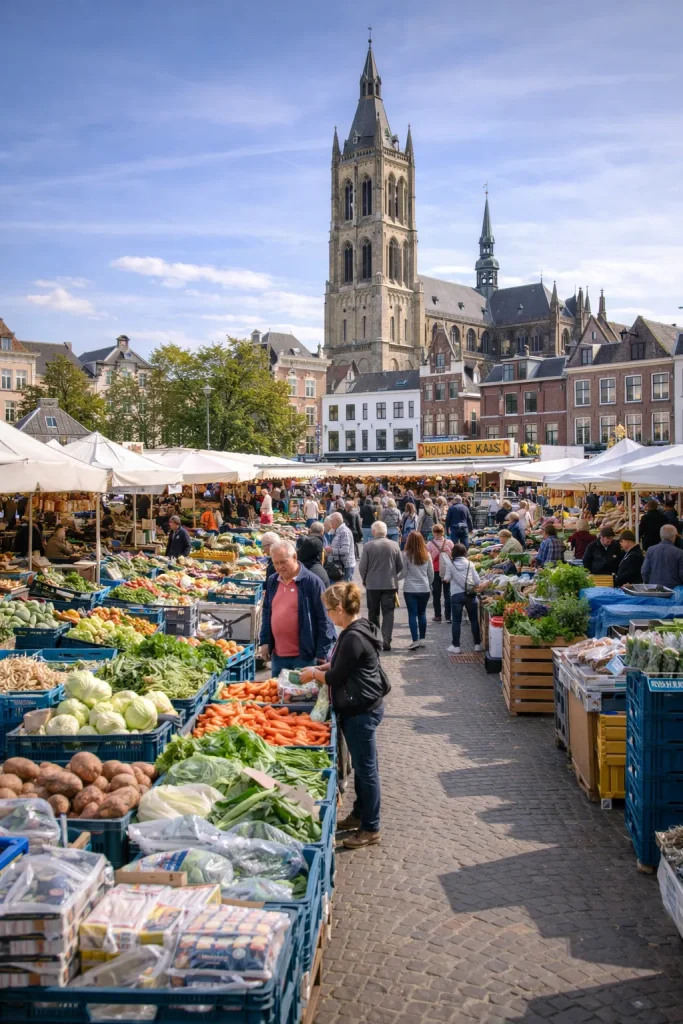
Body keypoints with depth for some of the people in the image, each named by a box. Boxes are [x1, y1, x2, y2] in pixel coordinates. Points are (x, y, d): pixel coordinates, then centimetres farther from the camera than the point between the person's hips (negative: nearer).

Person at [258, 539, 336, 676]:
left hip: (305, 655, -6)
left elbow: (324, 618, -10)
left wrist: (322, 653, -11)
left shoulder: (312, 581, -11)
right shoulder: (272, 581, 8)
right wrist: (264, 642, 11)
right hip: (278, 655, 6)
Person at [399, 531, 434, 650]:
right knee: (422, 613, 14)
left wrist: (396, 578, 14)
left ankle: (415, 640, -5)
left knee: (412, 614, 0)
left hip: (410, 589, -3)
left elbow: (403, 573, -5)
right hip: (424, 589, 3)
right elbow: (431, 573, 6)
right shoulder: (426, 554, 1)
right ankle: (422, 639, 19)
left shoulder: (406, 554, -9)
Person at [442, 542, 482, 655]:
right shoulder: (470, 564, 4)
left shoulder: (450, 564, -1)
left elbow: (446, 579, 0)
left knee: (456, 621, 5)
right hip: (470, 594, 2)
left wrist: (446, 578, 21)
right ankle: (477, 644, 17)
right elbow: (477, 581, 2)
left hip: (456, 594, -2)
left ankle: (455, 646, 7)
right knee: (474, 619, 12)